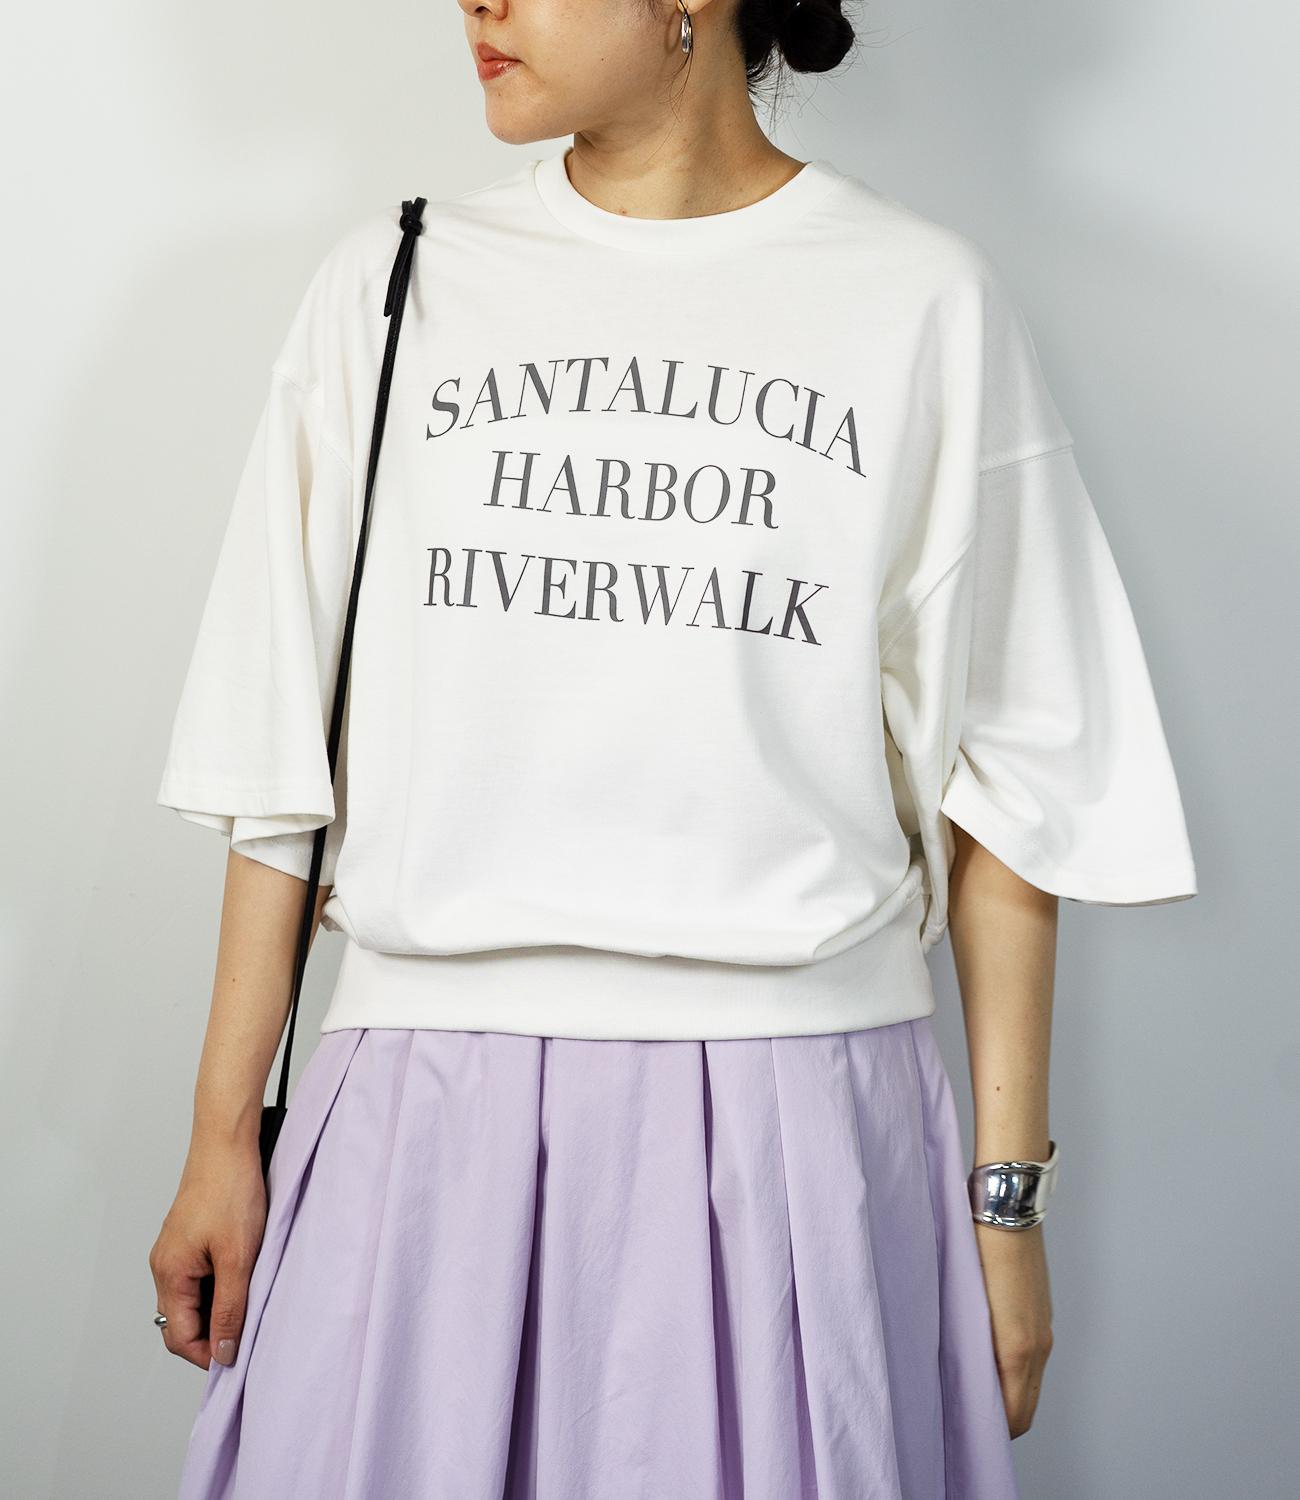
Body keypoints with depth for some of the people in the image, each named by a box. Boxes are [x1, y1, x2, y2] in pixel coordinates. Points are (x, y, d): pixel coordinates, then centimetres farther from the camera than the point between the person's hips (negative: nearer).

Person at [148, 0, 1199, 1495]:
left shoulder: (928, 302, 1)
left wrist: (1008, 1193, 0)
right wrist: (223, 1132, 5)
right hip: (435, 1106, 2)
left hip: (792, 1105, -1)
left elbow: (1004, 778, 1)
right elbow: (285, 755, 7)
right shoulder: (391, 282, 7)